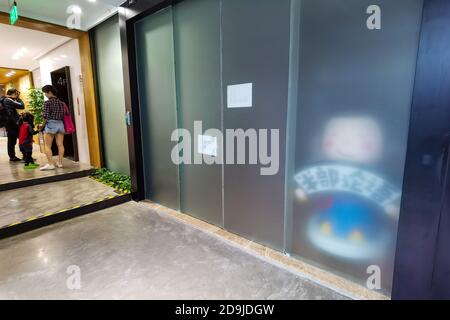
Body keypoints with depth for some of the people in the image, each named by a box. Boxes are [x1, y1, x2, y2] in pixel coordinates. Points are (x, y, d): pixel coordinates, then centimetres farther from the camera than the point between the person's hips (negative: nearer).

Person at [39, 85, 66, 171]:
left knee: (47, 146, 1)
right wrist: (60, 120, 17)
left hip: (51, 124, -6)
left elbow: (46, 116, -11)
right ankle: (60, 163, 10)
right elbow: (64, 115, 6)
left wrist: (42, 125, 3)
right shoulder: (61, 102, 8)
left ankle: (51, 164, -4)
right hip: (60, 124, 6)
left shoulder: (47, 102, -8)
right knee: (60, 145, 6)